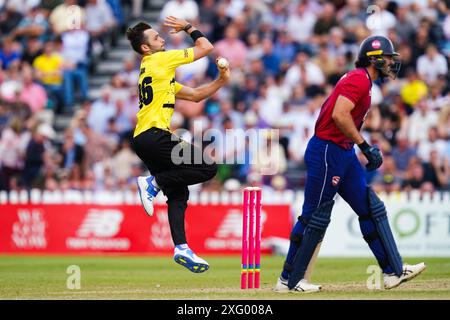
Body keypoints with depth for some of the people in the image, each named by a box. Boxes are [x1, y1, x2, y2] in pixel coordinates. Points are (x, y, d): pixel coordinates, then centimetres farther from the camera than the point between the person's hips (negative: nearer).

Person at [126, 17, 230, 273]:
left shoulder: (156, 71, 27)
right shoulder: (160, 60, -1)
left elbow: (195, 95, 27)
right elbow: (206, 48, 5)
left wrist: (221, 82, 16)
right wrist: (188, 28, 19)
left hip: (144, 139, 10)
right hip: (154, 135, -10)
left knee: (178, 193, 7)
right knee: (208, 168, -13)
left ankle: (181, 247, -4)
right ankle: (154, 182, -13)